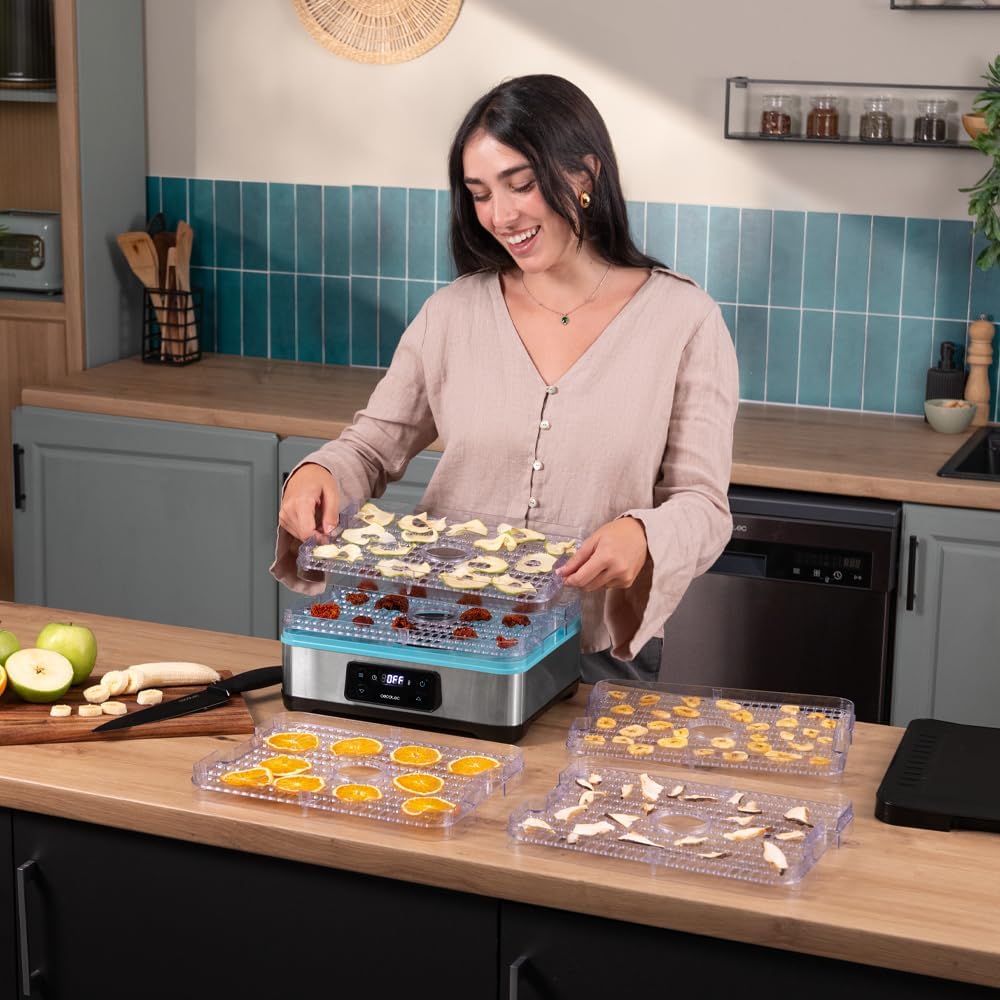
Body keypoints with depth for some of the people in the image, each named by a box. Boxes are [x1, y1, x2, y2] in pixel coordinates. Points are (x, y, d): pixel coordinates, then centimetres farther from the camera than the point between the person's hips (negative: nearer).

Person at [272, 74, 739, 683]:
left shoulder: (682, 319, -3)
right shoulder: (454, 313, 5)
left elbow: (703, 504, -3)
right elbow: (373, 447, 12)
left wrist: (643, 534, -24)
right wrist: (319, 472, -10)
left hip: (598, 654, -2)